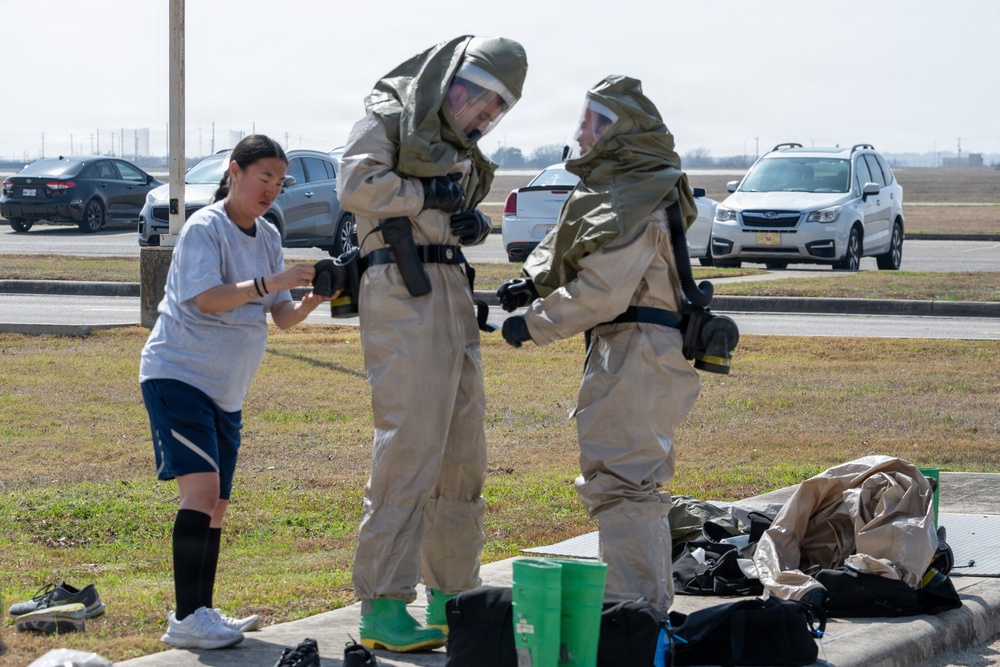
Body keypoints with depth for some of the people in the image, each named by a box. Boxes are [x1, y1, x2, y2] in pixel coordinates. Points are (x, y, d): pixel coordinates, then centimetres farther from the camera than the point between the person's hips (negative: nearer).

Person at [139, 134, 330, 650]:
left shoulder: (268, 237, 11)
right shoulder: (204, 228, -11)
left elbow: (282, 317, 8)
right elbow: (207, 298, -25)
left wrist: (309, 301, -12)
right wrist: (271, 282, -33)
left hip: (226, 389, 8)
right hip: (178, 373, -8)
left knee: (215, 506, 10)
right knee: (202, 487, -21)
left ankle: (202, 615, 19)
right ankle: (185, 620, -25)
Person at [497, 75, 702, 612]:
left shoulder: (634, 203, -18)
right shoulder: (607, 187, 17)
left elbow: (602, 291, -23)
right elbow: (562, 245, 19)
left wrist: (534, 323, -15)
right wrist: (532, 281, 0)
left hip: (637, 350, -11)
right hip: (624, 347, 11)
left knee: (620, 478, -12)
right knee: (635, 480, 18)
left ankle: (635, 604, -13)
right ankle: (651, 602, 26)